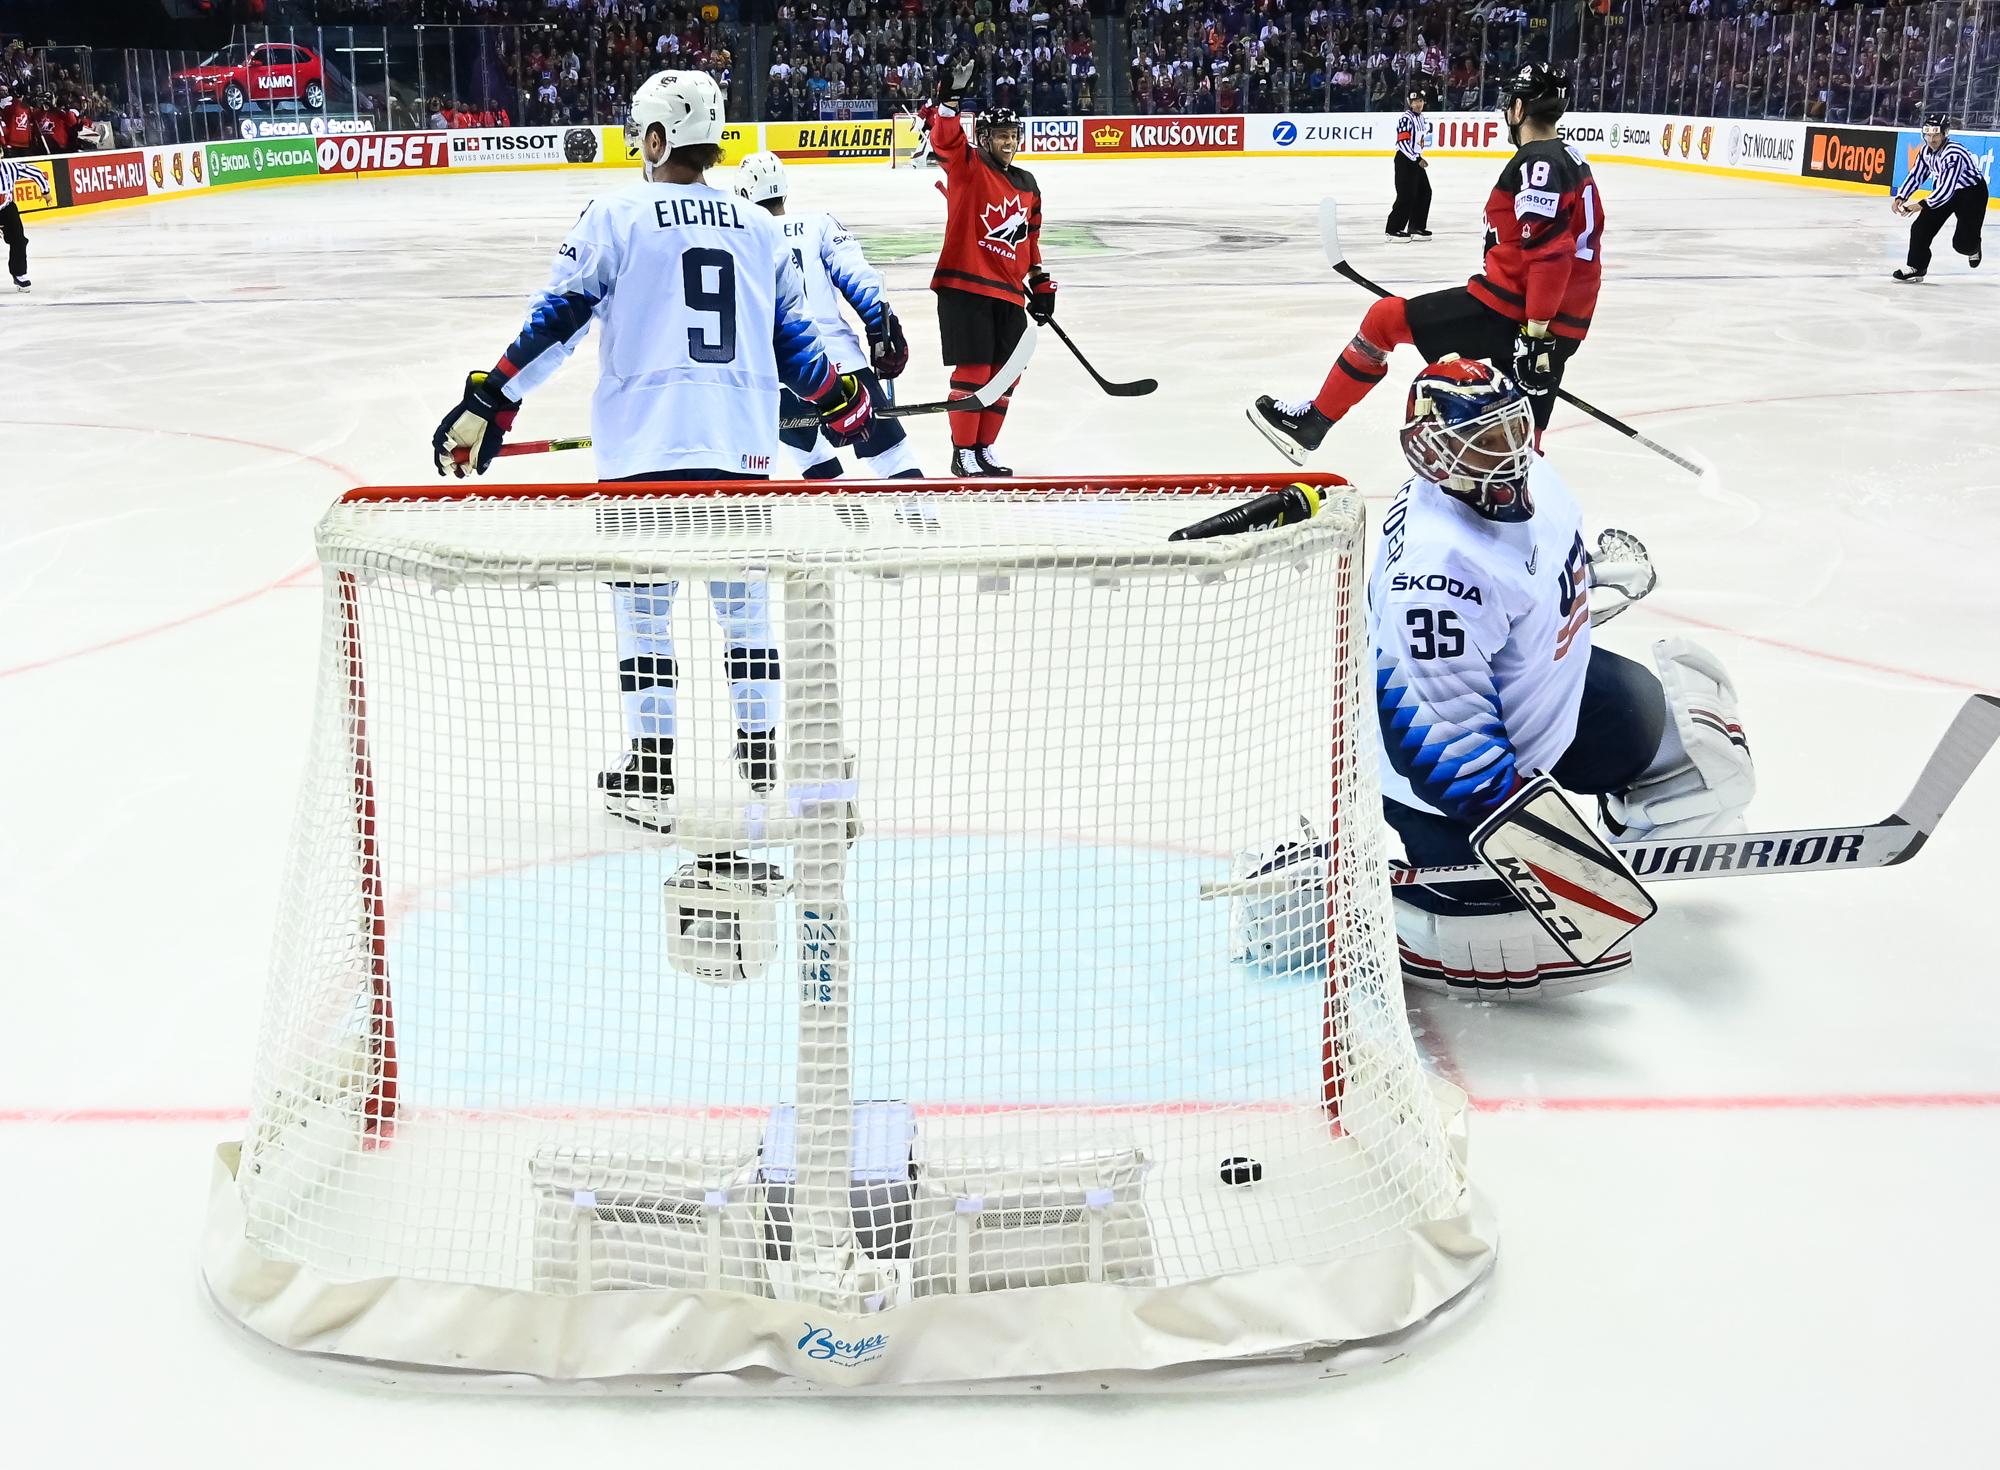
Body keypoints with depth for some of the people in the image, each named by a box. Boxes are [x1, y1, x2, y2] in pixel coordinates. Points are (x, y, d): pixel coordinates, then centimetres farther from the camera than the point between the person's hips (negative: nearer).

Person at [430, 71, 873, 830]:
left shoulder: (616, 217, -1)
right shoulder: (757, 228, 12)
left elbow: (556, 320, -6)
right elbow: (792, 338, 16)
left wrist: (489, 403, -4)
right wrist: (841, 400, 32)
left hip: (645, 446, -4)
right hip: (742, 446, 4)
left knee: (642, 602, 6)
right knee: (742, 596, 16)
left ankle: (651, 774, 8)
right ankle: (762, 752, 26)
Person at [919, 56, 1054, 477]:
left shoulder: (1027, 185, 16)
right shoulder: (967, 167, -3)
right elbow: (945, 138, -22)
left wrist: (1040, 282, 22)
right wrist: (950, 97, -37)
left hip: (1008, 292, 7)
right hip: (964, 285, -7)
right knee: (973, 369, -8)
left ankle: (984, 447, 21)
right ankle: (962, 453, 1)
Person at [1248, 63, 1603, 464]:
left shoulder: (1537, 163, -12)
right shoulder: (1572, 161, 18)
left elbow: (1550, 252, -22)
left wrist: (1535, 333, -24)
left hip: (1511, 309, -9)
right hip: (1564, 326, 9)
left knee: (1386, 319, 2)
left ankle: (1310, 423, 7)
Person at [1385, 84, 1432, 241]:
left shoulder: (1420, 117, 14)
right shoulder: (1406, 118, -16)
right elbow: (1403, 142, -23)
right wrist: (1417, 159, -23)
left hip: (1416, 160, 10)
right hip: (1405, 160, -10)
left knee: (1424, 193, 11)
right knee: (1406, 196, -12)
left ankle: (1416, 228, 18)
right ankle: (1394, 229, -7)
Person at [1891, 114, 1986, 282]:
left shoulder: (1954, 153, -33)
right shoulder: (1927, 151, -8)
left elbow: (1947, 188, -37)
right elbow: (1916, 176, 1)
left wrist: (1923, 205, -44)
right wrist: (1901, 197, -14)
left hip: (1972, 193, -7)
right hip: (1944, 191, 7)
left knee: (1962, 242, -10)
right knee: (1921, 227, -6)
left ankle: (1973, 248, 27)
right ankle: (1916, 267, 3)